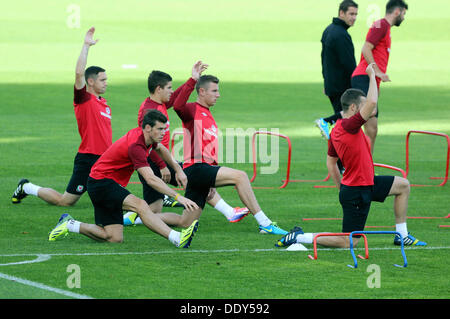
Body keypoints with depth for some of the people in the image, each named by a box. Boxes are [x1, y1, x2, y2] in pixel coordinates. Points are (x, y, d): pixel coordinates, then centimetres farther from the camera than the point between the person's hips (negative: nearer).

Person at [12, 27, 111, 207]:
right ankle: (27, 188, 18)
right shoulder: (83, 99, -10)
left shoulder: (104, 103, 15)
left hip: (103, 159, 8)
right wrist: (86, 46, -24)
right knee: (64, 202, -3)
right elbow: (79, 73, -24)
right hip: (87, 160, -8)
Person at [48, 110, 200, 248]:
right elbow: (151, 180, -36)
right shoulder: (136, 145, -27)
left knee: (114, 238, 2)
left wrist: (178, 169, 20)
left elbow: (161, 149, 29)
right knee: (140, 205, -32)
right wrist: (178, 196, -40)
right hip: (101, 183, -10)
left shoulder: (146, 136, 2)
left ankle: (70, 224, 18)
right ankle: (178, 239, -45)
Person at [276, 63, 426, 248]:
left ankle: (402, 235, 25)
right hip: (357, 192, -10)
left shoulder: (336, 130, 6)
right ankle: (299, 237, 2)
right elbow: (372, 103, -36)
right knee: (348, 242, -6)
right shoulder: (349, 125, -23)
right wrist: (372, 75, -23)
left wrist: (341, 188, 20)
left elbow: (330, 163, 15)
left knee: (403, 185, 19)